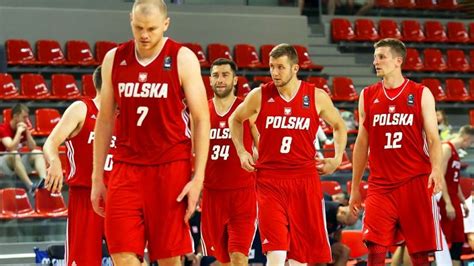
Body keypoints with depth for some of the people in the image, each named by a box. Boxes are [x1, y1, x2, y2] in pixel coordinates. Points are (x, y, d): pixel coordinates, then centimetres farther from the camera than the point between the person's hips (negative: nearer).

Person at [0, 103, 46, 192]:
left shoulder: (24, 128, 6)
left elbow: (33, 148, -3)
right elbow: (11, 148, -29)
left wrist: (27, 131, -11)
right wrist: (19, 132, -23)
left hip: (19, 162, 6)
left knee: (37, 153, -16)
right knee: (14, 154, -36)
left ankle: (44, 180, -44)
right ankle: (30, 185, -49)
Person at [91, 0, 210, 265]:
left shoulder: (183, 58, -4)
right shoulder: (114, 59, 7)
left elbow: (202, 120, -5)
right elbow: (105, 121, 12)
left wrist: (198, 178, -12)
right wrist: (97, 177, 10)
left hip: (171, 167, -3)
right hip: (126, 166, 3)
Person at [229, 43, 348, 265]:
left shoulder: (317, 97, 0)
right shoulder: (259, 96, -1)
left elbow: (339, 126, 17)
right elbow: (235, 120, 18)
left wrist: (337, 159, 6)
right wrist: (241, 152, 9)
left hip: (305, 179, 1)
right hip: (269, 178, -1)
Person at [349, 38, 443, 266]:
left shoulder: (421, 94, 2)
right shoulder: (367, 96, 10)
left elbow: (433, 139, -2)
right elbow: (362, 143, 14)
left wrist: (436, 169, -21)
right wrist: (355, 187, 13)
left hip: (415, 182, -2)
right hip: (380, 185, 2)